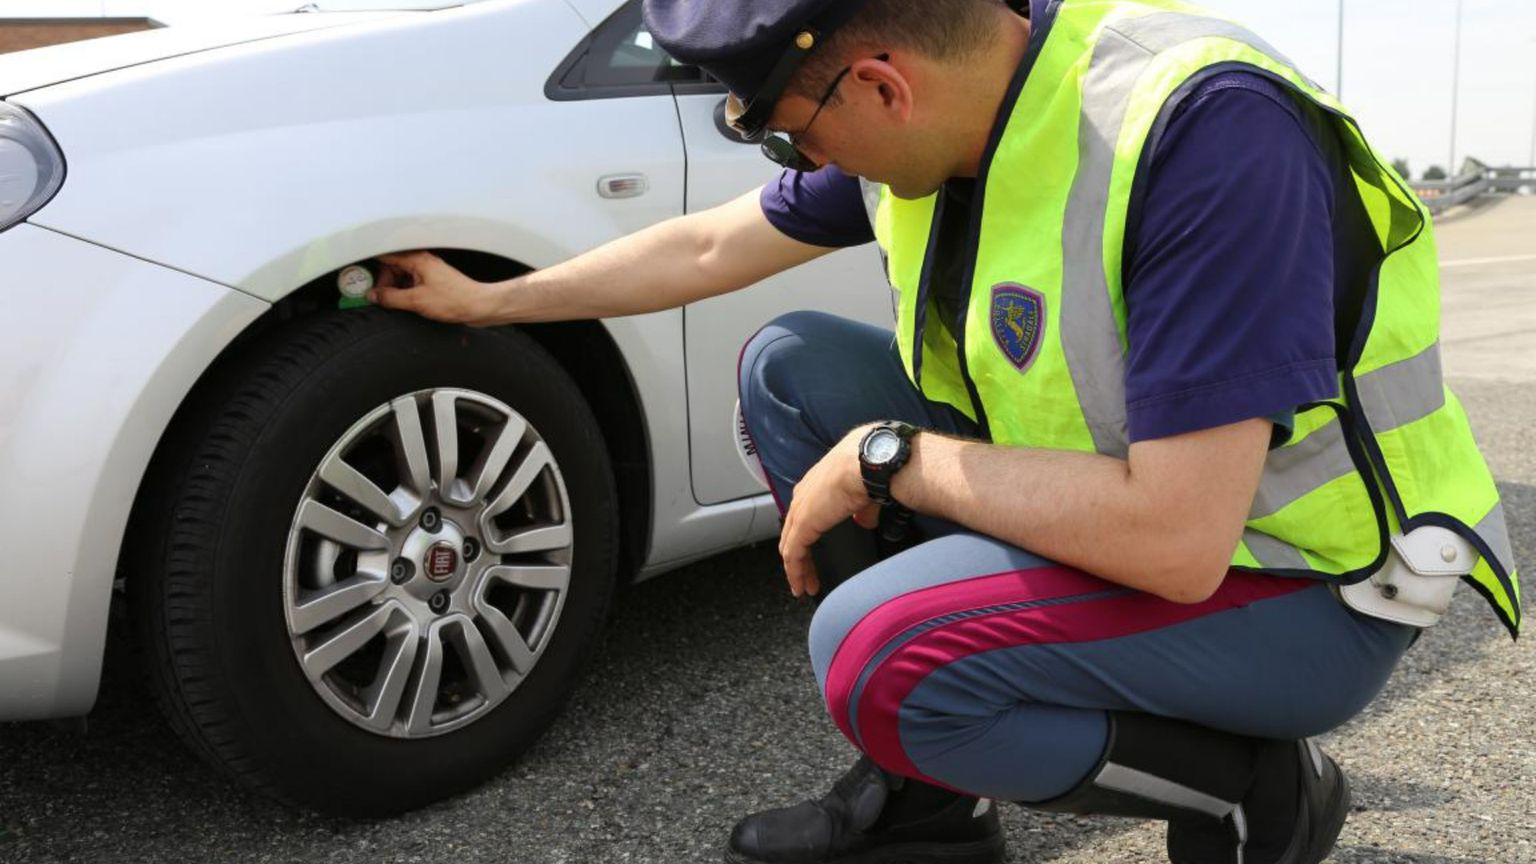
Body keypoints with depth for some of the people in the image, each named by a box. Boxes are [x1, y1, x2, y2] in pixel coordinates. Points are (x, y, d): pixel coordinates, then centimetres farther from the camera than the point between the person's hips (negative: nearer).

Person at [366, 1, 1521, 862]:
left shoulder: (1206, 128, -31)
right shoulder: (931, 109, -6)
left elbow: (1174, 541, -35)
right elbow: (711, 248, 9)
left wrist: (884, 459, -24)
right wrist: (487, 302, 15)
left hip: (1309, 589, -8)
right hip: (1123, 482, 8)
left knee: (876, 652, -28)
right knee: (792, 370, 1)